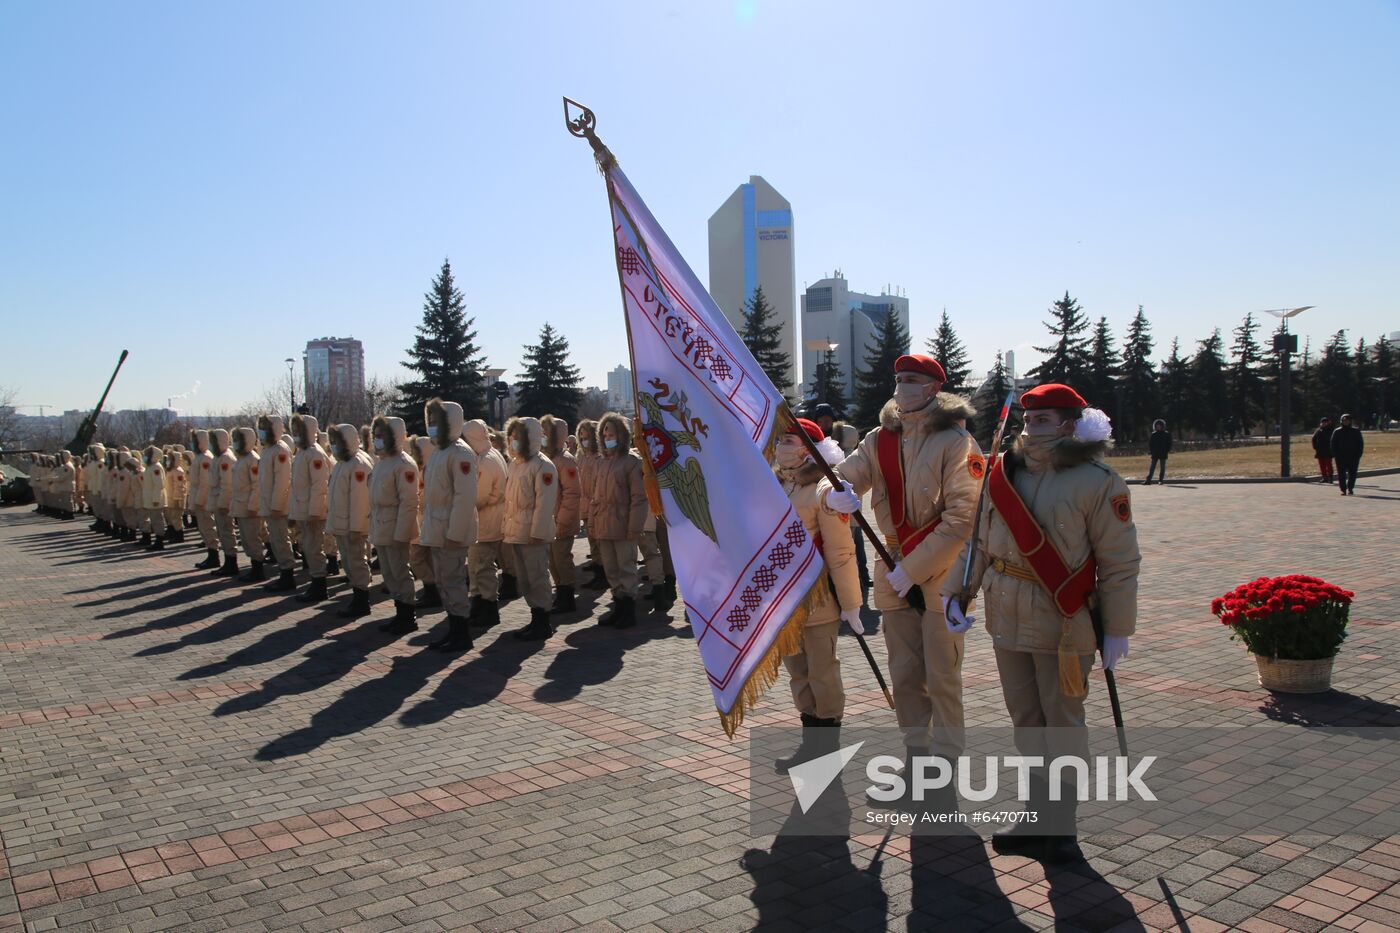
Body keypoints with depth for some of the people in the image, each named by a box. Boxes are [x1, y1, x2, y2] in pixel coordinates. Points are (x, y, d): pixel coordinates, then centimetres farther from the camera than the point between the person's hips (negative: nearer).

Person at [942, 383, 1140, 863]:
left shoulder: (1098, 482, -10)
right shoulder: (1003, 473, 4)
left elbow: (1120, 563, -7)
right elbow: (976, 536, 9)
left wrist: (1118, 629, -7)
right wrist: (956, 591, 1)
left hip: (1063, 621, -5)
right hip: (1007, 615, 5)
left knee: (1062, 723, 5)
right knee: (1025, 720, 13)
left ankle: (1060, 826, 19)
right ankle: (1039, 817, 27)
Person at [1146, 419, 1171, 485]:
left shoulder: (1166, 434, 1)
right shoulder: (1153, 434, 5)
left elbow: (1169, 443, 4)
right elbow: (1150, 443, 8)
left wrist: (1168, 450, -5)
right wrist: (1150, 450, -2)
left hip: (1163, 453, -1)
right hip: (1155, 453, 1)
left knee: (1162, 467, 4)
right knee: (1152, 467, -1)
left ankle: (1161, 480, 10)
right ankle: (1148, 480, -4)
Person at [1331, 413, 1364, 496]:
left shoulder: (1356, 431, 6)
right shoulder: (1337, 432, 5)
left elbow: (1360, 443, 7)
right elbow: (1333, 445, 5)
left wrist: (1358, 454, -4)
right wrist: (1335, 455, -6)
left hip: (1353, 457, 1)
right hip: (1341, 457, -1)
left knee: (1352, 474, 1)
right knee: (1341, 474, -2)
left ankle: (1350, 488, 13)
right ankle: (1343, 490, 3)